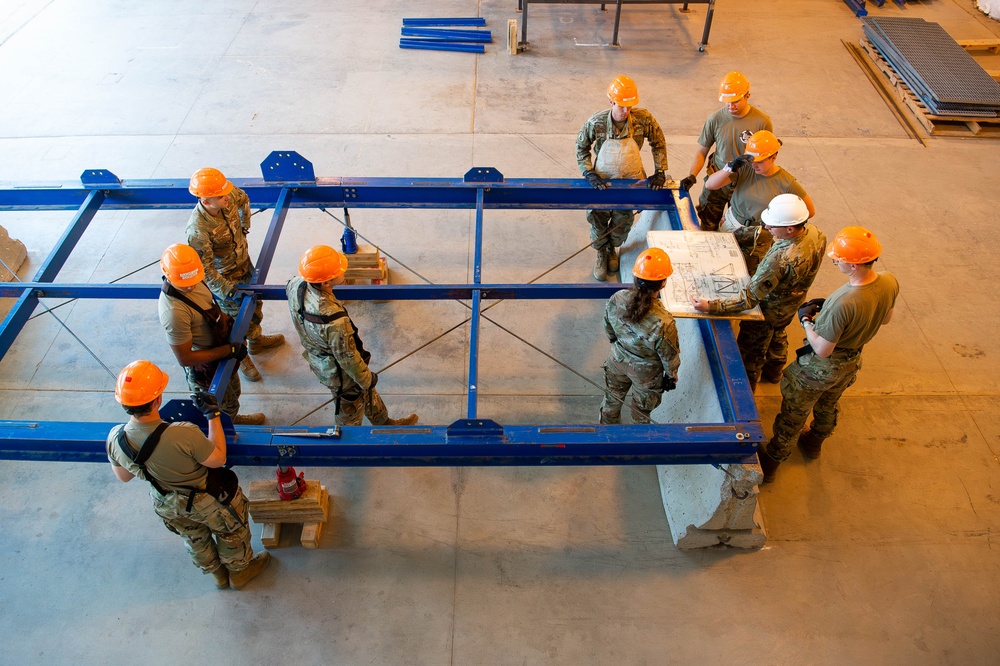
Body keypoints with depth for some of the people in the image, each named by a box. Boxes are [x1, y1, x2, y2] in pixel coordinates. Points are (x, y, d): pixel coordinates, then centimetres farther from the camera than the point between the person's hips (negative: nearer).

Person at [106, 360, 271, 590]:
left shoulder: (115, 439, -26)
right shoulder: (184, 435, -44)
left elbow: (123, 476, -5)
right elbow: (218, 459, -25)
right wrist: (213, 415, -20)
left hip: (166, 504, 5)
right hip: (208, 501, -5)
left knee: (195, 540, 35)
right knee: (231, 534, 29)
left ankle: (218, 575, 61)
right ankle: (240, 571, 55)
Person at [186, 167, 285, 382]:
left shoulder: (229, 196, -21)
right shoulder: (198, 230, -39)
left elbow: (243, 199, 6)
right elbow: (205, 269, -30)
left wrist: (244, 226, 8)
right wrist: (229, 291, -28)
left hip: (245, 263, 7)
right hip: (224, 277, -7)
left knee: (255, 303, 27)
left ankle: (256, 340, 56)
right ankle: (241, 358, 43)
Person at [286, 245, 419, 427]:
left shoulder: (296, 285, -23)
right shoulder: (334, 320, -44)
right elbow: (347, 357, -28)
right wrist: (367, 378, -11)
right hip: (339, 374, -8)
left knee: (366, 391, 31)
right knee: (350, 411, 23)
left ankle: (384, 422, 56)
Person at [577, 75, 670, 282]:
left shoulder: (644, 119, -21)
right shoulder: (596, 122, -22)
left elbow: (658, 143, -3)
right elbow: (581, 147, -5)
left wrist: (660, 172, -7)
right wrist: (589, 173, -15)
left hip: (631, 180, 1)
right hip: (602, 180, -1)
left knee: (623, 221, 16)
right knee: (598, 218, 10)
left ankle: (613, 249, 47)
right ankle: (602, 254, 38)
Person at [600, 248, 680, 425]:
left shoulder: (616, 299, -29)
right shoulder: (663, 324, -42)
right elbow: (670, 356, -22)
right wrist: (671, 376, 1)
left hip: (618, 359, 4)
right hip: (645, 371, -4)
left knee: (613, 397, 33)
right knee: (641, 408, 28)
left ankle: (607, 430, 61)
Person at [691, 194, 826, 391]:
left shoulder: (780, 260, -46)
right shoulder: (815, 233, -21)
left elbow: (749, 297, -40)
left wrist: (711, 306, -42)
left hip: (769, 310, -8)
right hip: (792, 303, 8)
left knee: (751, 351, 19)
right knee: (777, 335, 36)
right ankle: (774, 372, 63)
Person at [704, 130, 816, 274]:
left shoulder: (786, 183, -14)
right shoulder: (744, 169, -10)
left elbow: (810, 211, -4)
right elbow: (709, 184, -16)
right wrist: (731, 167, -29)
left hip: (759, 240, -2)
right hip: (730, 227, 2)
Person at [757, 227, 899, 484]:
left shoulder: (843, 303, -41)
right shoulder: (890, 284, -19)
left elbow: (822, 349, -29)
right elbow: (885, 319, 4)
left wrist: (805, 320, -13)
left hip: (820, 367, -7)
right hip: (851, 363, 7)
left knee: (793, 413, 15)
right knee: (828, 406, 33)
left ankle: (771, 461, 35)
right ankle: (814, 443, 59)